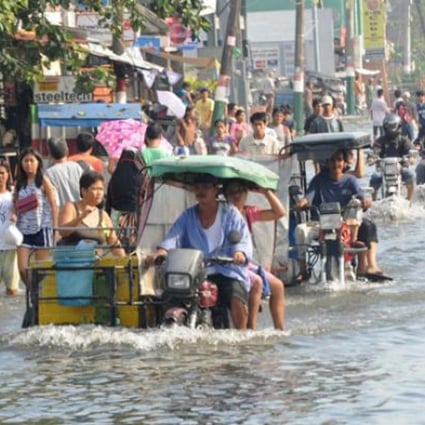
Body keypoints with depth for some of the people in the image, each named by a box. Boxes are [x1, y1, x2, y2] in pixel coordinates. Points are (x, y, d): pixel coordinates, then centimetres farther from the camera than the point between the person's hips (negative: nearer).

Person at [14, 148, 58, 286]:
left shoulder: (43, 181, 0)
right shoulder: (20, 183, 11)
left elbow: (53, 205, -2)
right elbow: (16, 206, 16)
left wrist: (55, 229, -9)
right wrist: (14, 215, -8)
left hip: (42, 229, -3)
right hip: (24, 229, 3)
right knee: (22, 269, -7)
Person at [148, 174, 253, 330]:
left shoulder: (230, 213, 8)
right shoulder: (188, 216, 15)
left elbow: (243, 237, -4)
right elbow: (175, 235, -1)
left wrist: (240, 252, -29)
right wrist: (162, 250, -23)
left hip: (227, 272, -2)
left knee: (238, 300, -28)